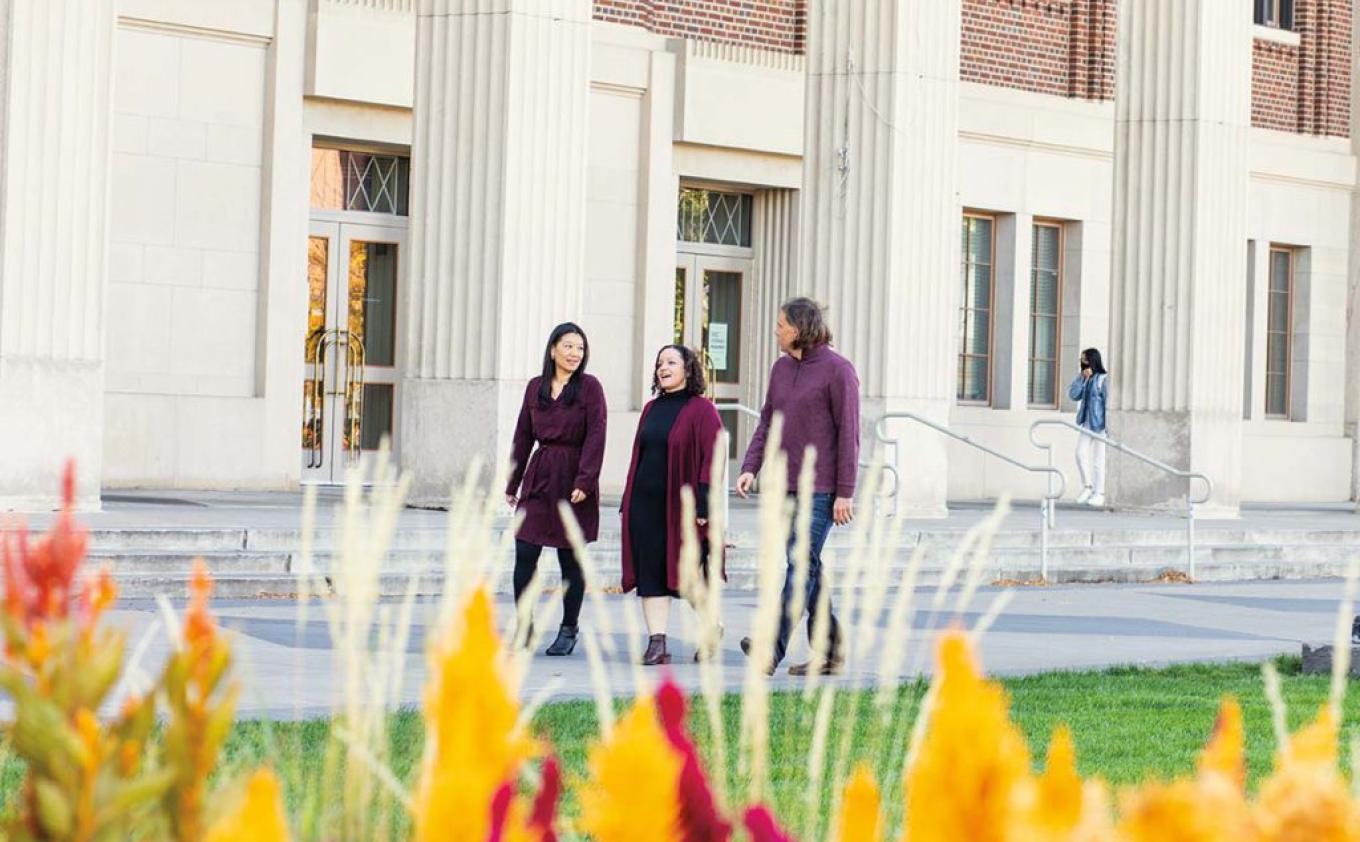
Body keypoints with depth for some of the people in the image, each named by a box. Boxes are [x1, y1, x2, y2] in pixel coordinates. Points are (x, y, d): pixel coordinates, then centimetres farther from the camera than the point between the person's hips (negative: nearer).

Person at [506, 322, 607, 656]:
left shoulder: (589, 387, -3)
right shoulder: (535, 387, 9)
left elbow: (595, 437, -10)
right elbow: (523, 437, 13)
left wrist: (584, 481, -18)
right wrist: (512, 484, 14)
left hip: (573, 480, -4)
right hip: (538, 476, 4)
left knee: (570, 559, 4)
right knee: (524, 554, -2)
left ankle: (569, 629, 16)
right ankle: (524, 629, 7)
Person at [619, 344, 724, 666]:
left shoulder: (702, 410, -5)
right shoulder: (652, 409, 14)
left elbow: (711, 458, -10)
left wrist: (702, 505, -17)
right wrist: (628, 502, 12)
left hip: (681, 506, -5)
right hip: (645, 505, 5)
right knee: (650, 574, 0)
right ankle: (656, 643, 0)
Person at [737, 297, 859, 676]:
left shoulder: (837, 370, -7)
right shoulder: (781, 368, 14)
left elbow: (848, 434, -9)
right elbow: (767, 423, 16)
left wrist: (845, 492, -12)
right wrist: (750, 468, 0)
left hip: (820, 489, -8)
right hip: (785, 485, 8)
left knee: (802, 565, -11)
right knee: (806, 568, 9)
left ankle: (772, 648, -19)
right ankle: (829, 652, 16)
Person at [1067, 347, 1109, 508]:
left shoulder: (1104, 378, -10)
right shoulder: (1083, 377, 11)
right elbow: (1073, 395, 2)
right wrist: (1082, 378, -10)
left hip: (1100, 424, -6)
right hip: (1086, 422, 6)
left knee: (1099, 459, -2)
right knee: (1081, 454, -1)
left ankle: (1099, 494, 4)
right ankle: (1087, 487, 14)